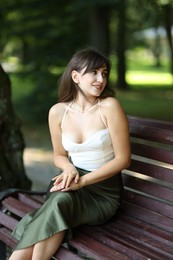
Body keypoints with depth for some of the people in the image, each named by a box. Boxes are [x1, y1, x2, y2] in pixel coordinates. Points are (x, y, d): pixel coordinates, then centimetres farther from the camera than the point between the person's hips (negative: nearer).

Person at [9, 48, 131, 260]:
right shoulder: (58, 112, -1)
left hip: (104, 190, -2)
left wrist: (83, 181, -18)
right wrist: (69, 167, -10)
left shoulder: (109, 106, -11)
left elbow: (123, 159, -10)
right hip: (72, 184, 3)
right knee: (58, 201, -32)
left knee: (60, 202, -32)